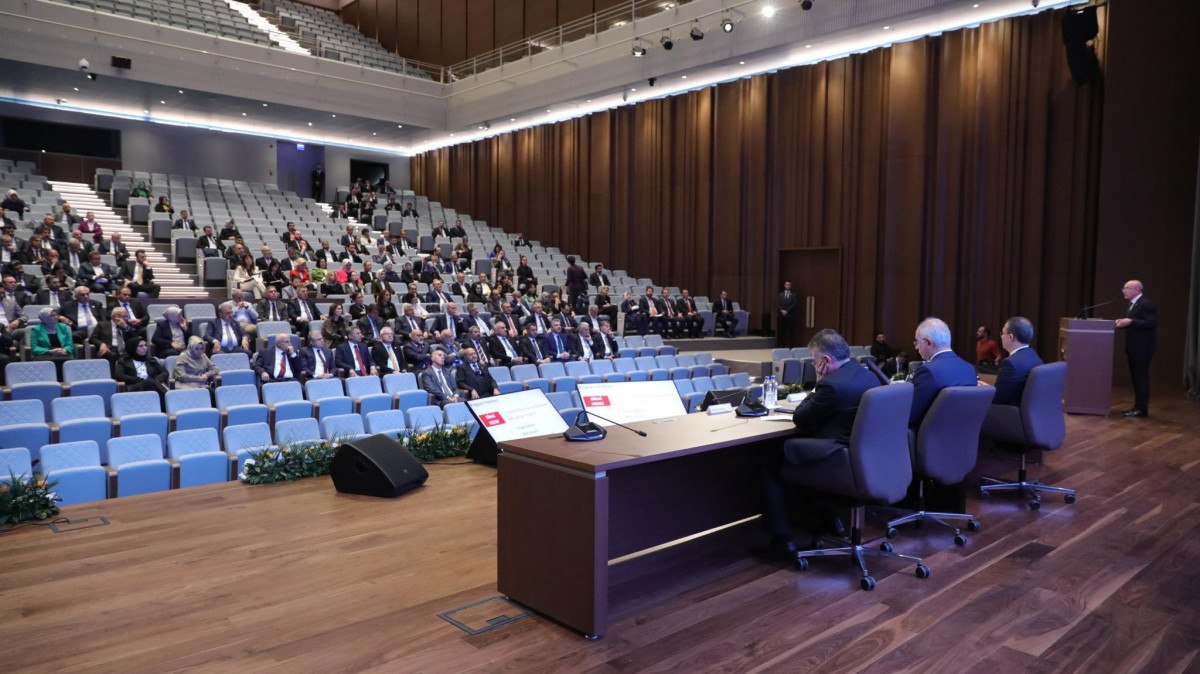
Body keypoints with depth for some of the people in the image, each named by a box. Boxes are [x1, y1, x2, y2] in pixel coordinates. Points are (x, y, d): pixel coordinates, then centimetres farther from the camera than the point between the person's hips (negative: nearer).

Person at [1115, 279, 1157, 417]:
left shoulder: (1146, 304, -15)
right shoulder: (1132, 304, 15)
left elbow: (1152, 323, -23)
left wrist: (1130, 322, -26)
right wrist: (1123, 323, 4)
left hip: (1142, 347, -10)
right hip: (1133, 347, 10)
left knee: (1141, 377, -6)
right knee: (1136, 377, 13)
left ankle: (1142, 408, -1)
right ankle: (1138, 406, 20)